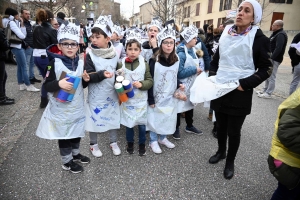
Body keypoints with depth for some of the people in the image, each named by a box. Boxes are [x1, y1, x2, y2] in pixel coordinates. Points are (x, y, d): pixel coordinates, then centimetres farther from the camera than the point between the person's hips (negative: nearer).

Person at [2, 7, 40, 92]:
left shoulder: (14, 22, 13)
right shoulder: (12, 23, -13)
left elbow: (23, 35, 8)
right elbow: (22, 36, -20)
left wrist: (22, 25, 0)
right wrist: (22, 25, -5)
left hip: (18, 46, 10)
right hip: (16, 47, -10)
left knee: (20, 67, 12)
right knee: (24, 68, -6)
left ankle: (21, 85, 18)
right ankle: (29, 86, -2)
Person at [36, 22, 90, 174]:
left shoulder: (81, 63, 2)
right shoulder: (54, 63, -13)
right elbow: (46, 85, -13)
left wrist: (85, 80, -9)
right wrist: (58, 84, -31)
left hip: (77, 106, 5)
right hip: (61, 108, -5)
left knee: (77, 131, 19)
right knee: (64, 134, 9)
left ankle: (75, 153, 42)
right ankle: (67, 161, 27)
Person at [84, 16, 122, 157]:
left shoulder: (115, 53, -1)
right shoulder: (90, 55, -11)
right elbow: (88, 76, -18)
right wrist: (102, 74, -31)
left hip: (112, 93, 3)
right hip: (96, 95, -3)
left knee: (113, 117, 14)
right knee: (95, 118, 9)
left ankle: (113, 142, 35)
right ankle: (93, 144, 32)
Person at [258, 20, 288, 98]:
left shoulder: (281, 35, -14)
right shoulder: (275, 33, 17)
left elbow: (278, 48, -24)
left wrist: (271, 58, -25)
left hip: (275, 59, -10)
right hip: (271, 58, 10)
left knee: (271, 77, -5)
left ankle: (268, 93, 0)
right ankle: (265, 90, 25)